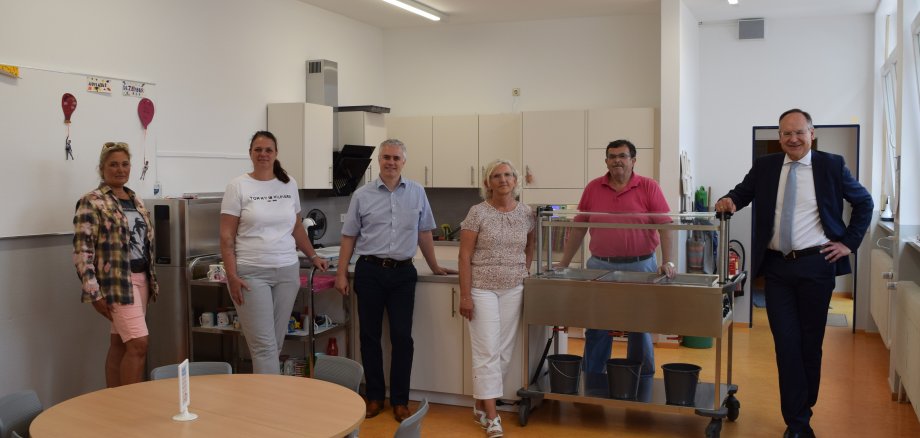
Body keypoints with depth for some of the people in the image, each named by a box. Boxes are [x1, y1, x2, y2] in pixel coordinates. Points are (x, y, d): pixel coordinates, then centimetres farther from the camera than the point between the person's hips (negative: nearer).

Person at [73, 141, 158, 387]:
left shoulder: (135, 200, 15)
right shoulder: (91, 203, -8)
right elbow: (82, 252, -13)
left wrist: (151, 280, 17)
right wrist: (94, 293, -17)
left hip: (141, 278, 7)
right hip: (116, 281, -7)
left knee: (120, 343, 11)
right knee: (139, 344, -12)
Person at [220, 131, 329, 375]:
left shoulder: (289, 185, 10)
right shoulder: (238, 186, -1)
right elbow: (227, 238, -3)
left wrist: (313, 257, 19)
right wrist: (232, 276, -10)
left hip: (287, 272, 4)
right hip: (252, 274, -4)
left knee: (276, 342, 7)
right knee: (264, 344, -7)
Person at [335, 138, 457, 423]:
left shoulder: (416, 193, 5)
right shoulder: (362, 195, 2)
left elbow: (424, 233, 12)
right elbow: (349, 237, 5)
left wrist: (435, 268, 14)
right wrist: (341, 274, 0)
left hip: (403, 272, 1)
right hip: (369, 271, 0)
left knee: (402, 337, 1)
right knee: (370, 335, 6)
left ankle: (400, 400, 12)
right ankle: (374, 396, 19)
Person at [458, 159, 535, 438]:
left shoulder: (526, 213, 4)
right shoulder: (478, 213, -8)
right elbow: (465, 256, -8)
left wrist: (524, 273, 8)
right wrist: (465, 295, -12)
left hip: (513, 290, 4)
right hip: (482, 289, -4)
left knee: (504, 352, 8)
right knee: (487, 351, -5)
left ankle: (481, 404, 25)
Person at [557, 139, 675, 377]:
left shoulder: (648, 187, -1)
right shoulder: (593, 188, 6)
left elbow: (665, 225, -6)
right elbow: (578, 228, 8)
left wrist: (668, 261, -16)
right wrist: (563, 264, 6)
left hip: (640, 266, -2)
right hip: (600, 266, 2)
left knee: (640, 329, 10)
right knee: (596, 330, 7)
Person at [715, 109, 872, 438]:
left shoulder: (832, 165, 1)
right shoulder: (764, 167, 5)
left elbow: (864, 202, 10)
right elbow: (742, 193, 12)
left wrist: (850, 242, 3)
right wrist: (729, 201, -11)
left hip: (816, 265, -1)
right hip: (776, 266, 1)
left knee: (810, 342, 10)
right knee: (786, 343, 0)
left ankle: (803, 409, 28)